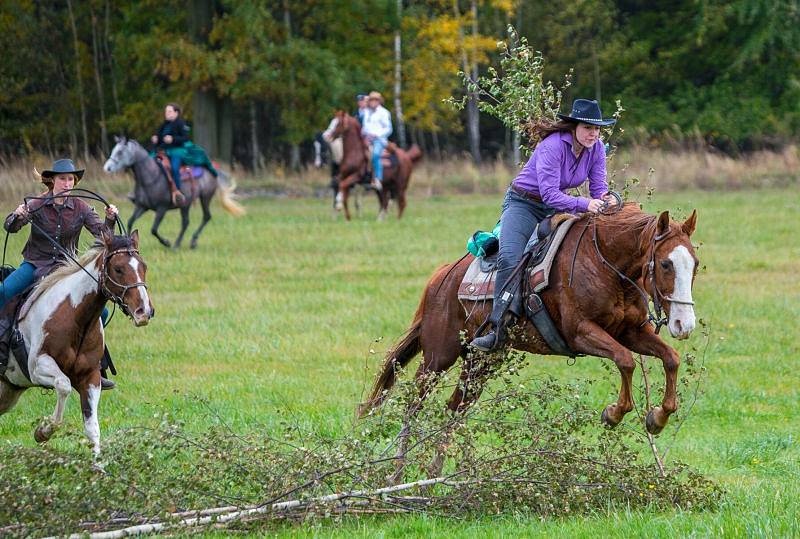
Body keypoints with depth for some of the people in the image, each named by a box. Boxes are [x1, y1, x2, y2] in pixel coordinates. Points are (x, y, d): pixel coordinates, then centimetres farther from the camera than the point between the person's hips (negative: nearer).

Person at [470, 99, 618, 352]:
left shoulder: (597, 148, -6)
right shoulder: (553, 146, -26)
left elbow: (598, 186, -5)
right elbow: (549, 193, -31)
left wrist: (605, 199, -29)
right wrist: (583, 204, -42)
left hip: (556, 206, 7)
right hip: (523, 204, -7)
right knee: (510, 258, -26)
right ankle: (499, 329, -32)